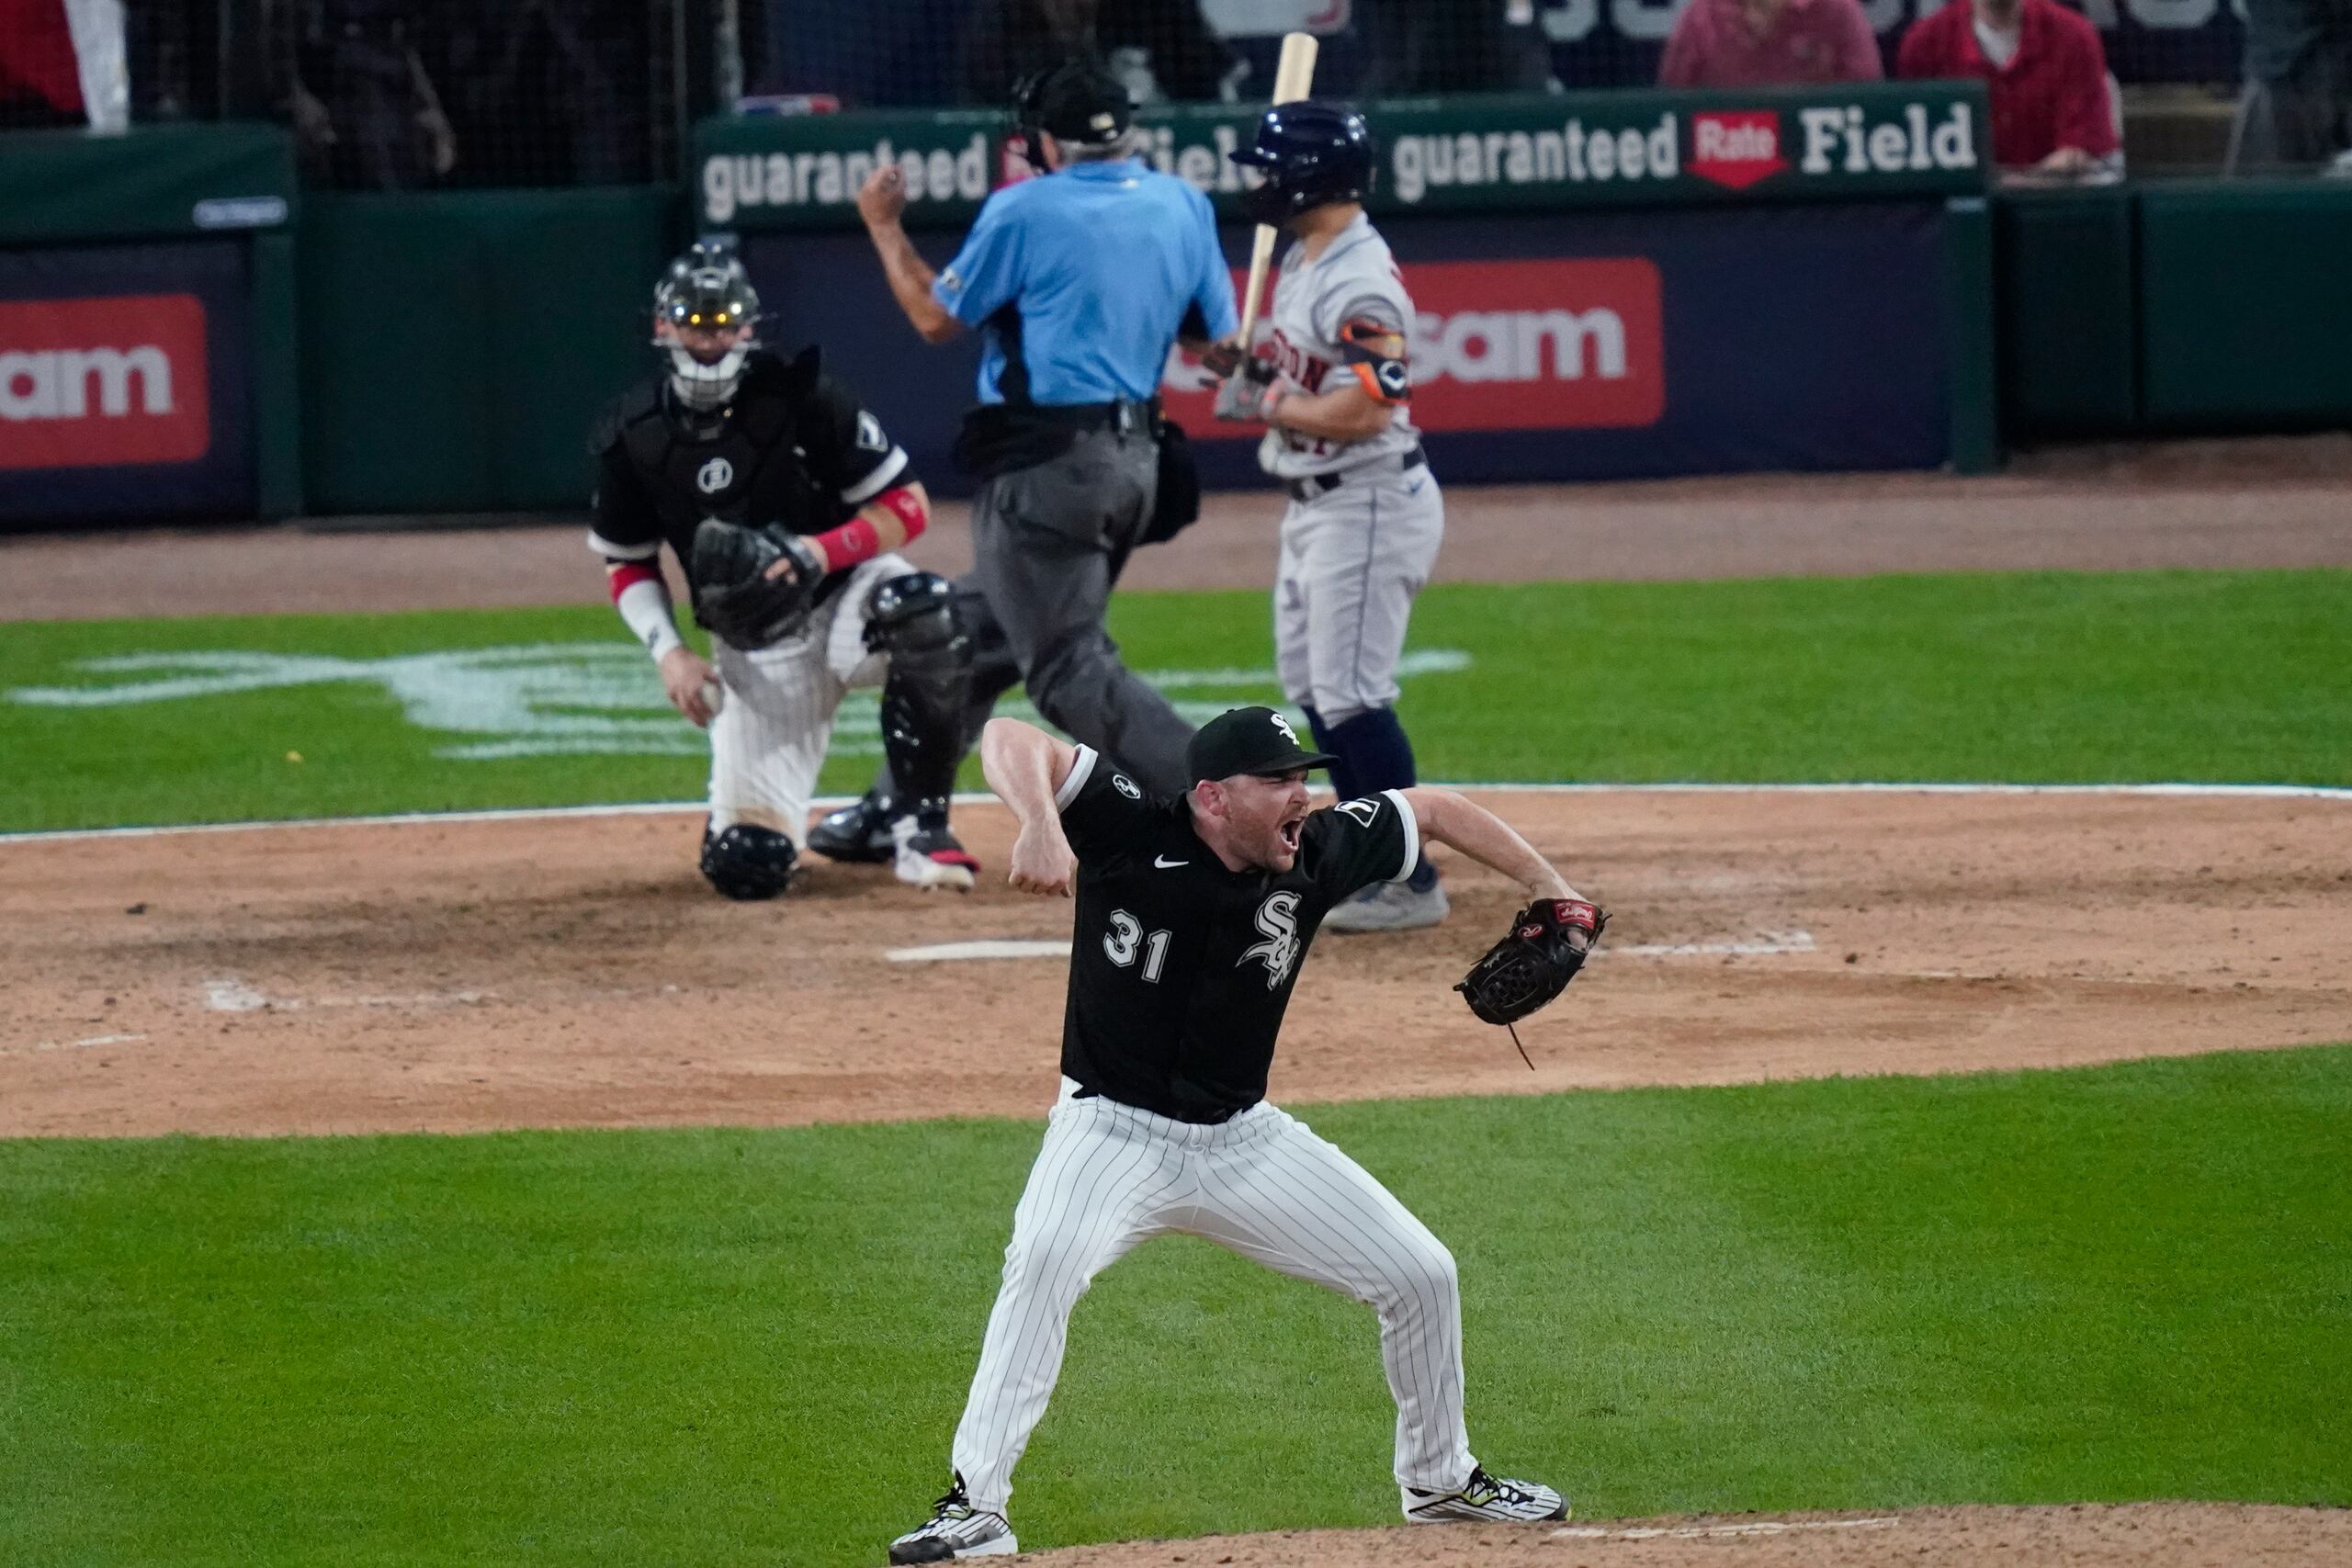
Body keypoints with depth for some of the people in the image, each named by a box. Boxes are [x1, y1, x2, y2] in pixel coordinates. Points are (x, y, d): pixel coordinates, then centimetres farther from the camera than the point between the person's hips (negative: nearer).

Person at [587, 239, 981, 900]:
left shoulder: (800, 396, -12)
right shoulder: (633, 436, -4)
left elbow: (907, 506, -9)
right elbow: (628, 568, 9)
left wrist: (820, 552, -26)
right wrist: (668, 653, -8)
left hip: (847, 591, -2)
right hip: (755, 654, 2)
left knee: (921, 614, -41)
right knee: (746, 866, -13)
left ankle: (921, 826, -23)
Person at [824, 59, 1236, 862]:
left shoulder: (1026, 211, -10)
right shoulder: (1183, 206, 6)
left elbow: (936, 318, 1)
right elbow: (1219, 343, 11)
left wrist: (884, 226, 15)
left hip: (1046, 466, -8)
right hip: (1136, 459, 8)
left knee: (1070, 669, -9)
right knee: (977, 636, 22)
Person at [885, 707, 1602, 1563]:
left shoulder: (1316, 856, -6)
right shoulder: (1133, 832, -18)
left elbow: (1432, 810, 11)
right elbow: (1008, 739, -27)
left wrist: (1552, 892, 6)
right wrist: (1040, 822, -47)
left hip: (1244, 1141, 5)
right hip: (1112, 1133, -5)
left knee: (1421, 1274, 6)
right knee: (1044, 1259, -34)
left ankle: (1439, 1480, 31)